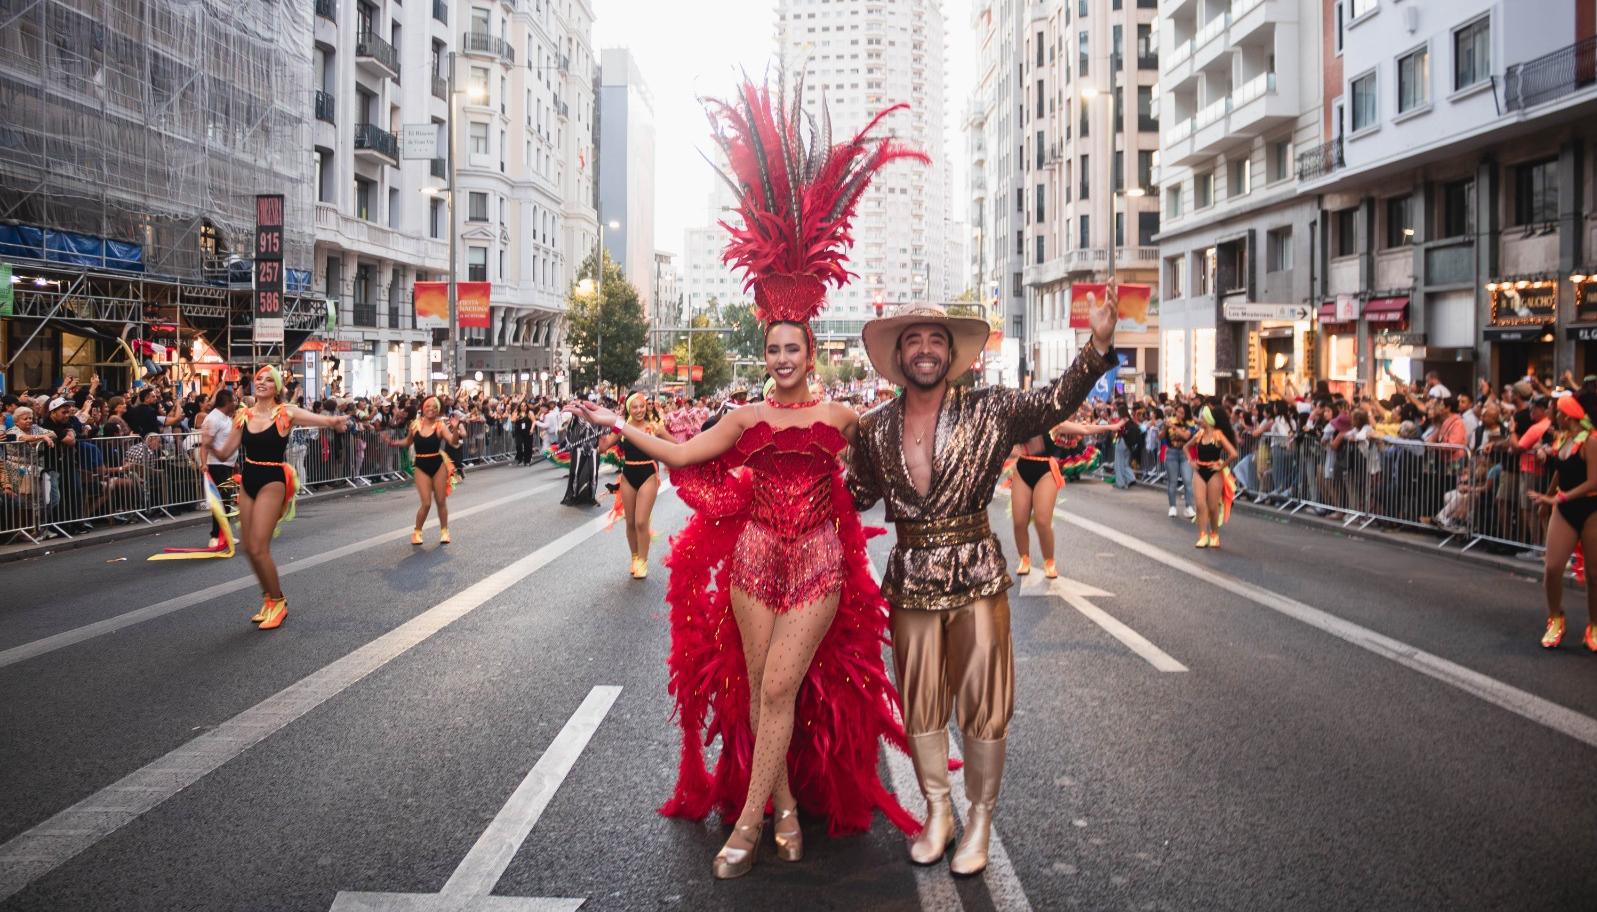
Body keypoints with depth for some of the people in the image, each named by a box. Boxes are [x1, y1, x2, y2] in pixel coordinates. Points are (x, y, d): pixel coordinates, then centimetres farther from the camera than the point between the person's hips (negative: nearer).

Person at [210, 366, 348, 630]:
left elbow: (325, 420, -20)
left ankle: (277, 601, 10)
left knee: (258, 549, -9)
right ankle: (269, 598, 29)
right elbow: (225, 452, 5)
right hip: (247, 480, 5)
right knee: (249, 548, 10)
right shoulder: (243, 416, 4)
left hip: (272, 482, -5)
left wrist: (336, 421, -43)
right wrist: (209, 444, -16)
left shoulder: (286, 413, -8)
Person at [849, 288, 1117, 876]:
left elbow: (1055, 402, -15)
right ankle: (937, 812, 31)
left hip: (976, 574, -2)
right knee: (921, 705, 12)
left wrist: (1098, 346, -29)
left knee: (982, 705, 5)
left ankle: (980, 819, 24)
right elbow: (856, 494, 15)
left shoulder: (988, 410, -4)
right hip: (911, 579, 2)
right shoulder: (876, 428, 3)